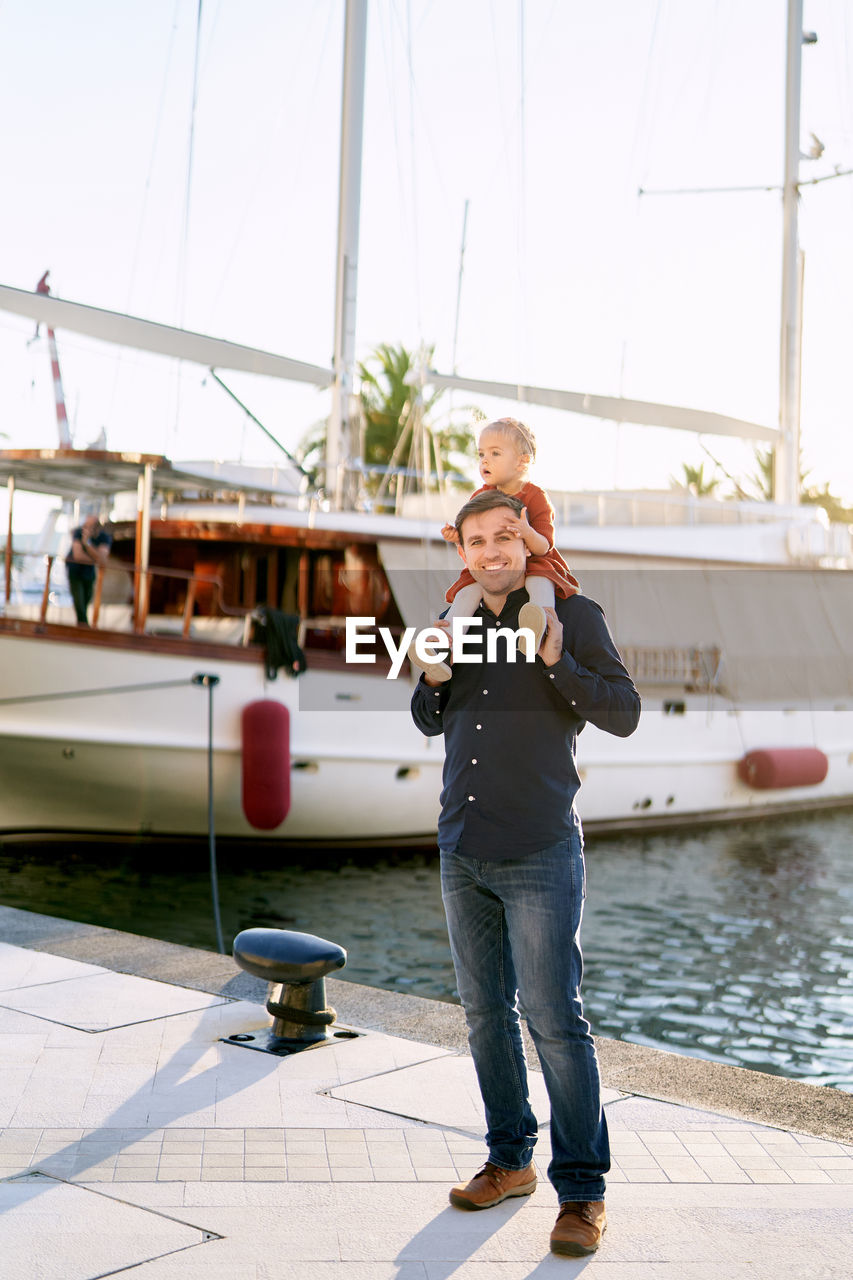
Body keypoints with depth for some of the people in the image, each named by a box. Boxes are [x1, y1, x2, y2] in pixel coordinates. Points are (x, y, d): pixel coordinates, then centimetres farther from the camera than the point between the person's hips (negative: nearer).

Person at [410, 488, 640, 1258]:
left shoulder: (573, 616, -4)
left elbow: (624, 716, -8)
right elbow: (429, 723, 19)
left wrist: (557, 660, -21)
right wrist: (433, 675, -2)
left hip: (541, 855, -6)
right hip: (463, 852, 6)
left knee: (554, 1018, -8)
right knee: (486, 1013, 12)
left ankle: (583, 1191, 1)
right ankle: (510, 1161, 25)